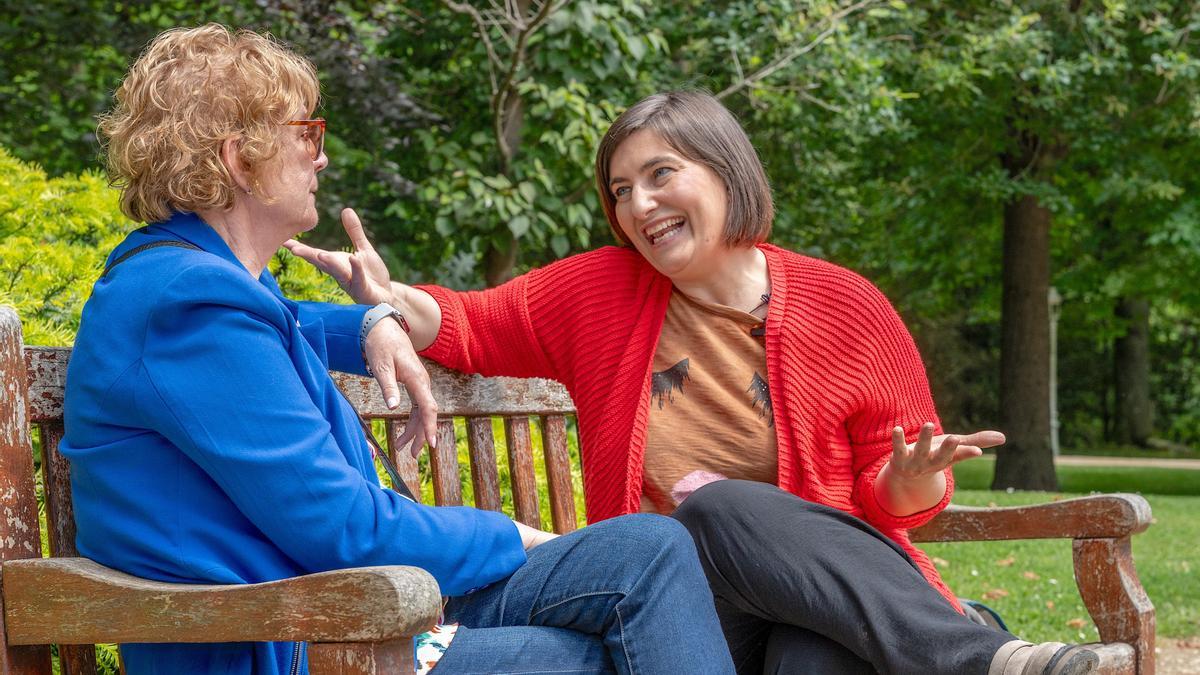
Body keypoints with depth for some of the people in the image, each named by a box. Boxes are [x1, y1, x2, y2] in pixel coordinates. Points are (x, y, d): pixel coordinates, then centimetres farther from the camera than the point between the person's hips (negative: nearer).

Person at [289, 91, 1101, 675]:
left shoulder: (845, 308, 3)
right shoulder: (600, 292, 10)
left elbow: (891, 493, 7)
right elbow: (477, 327, 20)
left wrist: (911, 483, -17)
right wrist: (391, 302, -1)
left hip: (839, 596, -1)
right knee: (719, 509, -35)